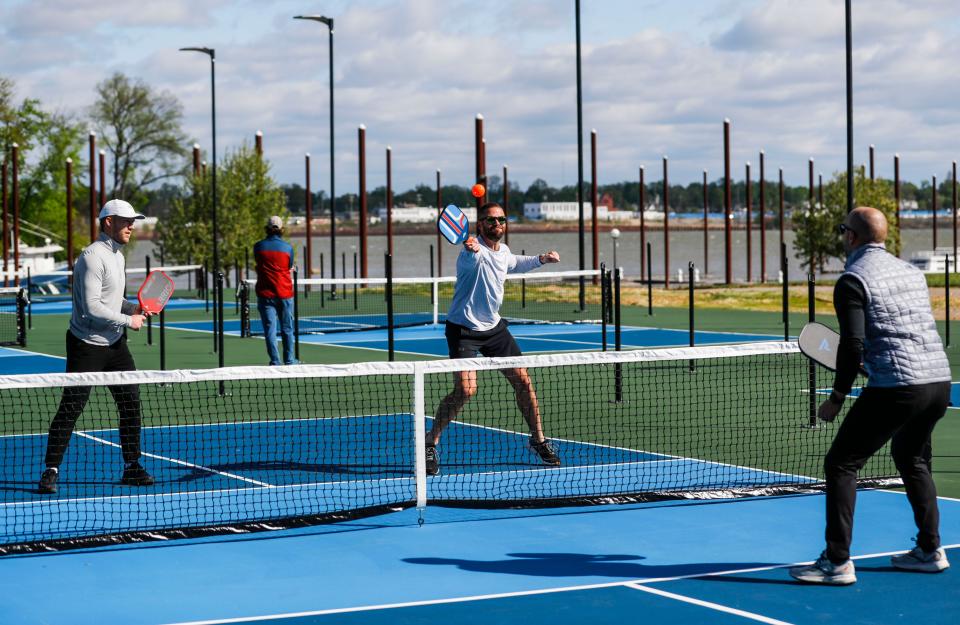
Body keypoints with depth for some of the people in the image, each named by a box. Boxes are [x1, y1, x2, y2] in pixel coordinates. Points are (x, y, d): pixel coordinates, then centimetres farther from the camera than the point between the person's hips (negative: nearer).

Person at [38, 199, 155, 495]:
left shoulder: (118, 255, 14)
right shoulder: (93, 257, -17)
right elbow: (92, 307, -24)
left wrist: (133, 308, 7)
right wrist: (128, 320, -15)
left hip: (115, 344, 9)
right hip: (87, 346, -9)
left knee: (131, 404, 8)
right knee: (70, 408, -5)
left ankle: (131, 467, 17)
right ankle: (51, 471, 2)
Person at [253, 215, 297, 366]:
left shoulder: (258, 246, -2)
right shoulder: (288, 247, -2)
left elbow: (257, 263, 11)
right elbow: (290, 267, 6)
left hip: (265, 293, 0)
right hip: (285, 292, 1)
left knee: (269, 328, 0)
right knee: (287, 328, 11)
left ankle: (275, 361, -4)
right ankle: (289, 360, 18)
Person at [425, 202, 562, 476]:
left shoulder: (504, 251, 6)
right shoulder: (473, 251, -20)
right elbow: (471, 260, -47)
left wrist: (541, 259, 22)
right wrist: (472, 249, -70)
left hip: (493, 327, 7)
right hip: (464, 328, -7)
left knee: (523, 381, 4)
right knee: (466, 390, -20)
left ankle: (538, 440, 22)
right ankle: (430, 443, -3)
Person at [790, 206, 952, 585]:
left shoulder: (852, 281, -6)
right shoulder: (911, 272, 17)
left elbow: (853, 345, -14)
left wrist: (836, 398, -6)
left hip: (896, 388, -8)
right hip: (940, 381, 8)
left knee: (840, 464, 0)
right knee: (911, 458, 29)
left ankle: (837, 562, -6)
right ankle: (930, 551, 30)